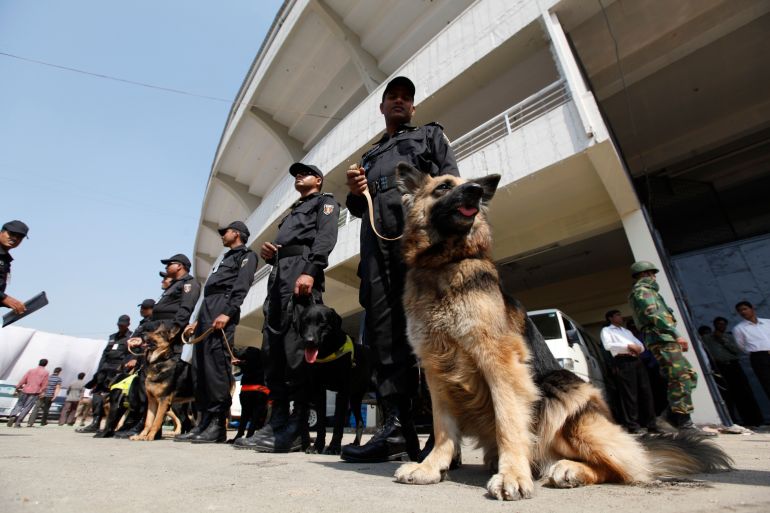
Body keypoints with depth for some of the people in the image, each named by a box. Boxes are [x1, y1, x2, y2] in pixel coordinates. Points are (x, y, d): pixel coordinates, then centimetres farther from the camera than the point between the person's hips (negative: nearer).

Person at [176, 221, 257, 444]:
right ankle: (204, 422, 8)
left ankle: (218, 425, -12)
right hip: (206, 310, 9)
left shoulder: (246, 255, 6)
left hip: (222, 309, -9)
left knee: (216, 364, -15)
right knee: (199, 366, 4)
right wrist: (197, 321, 22)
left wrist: (227, 313, -23)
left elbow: (241, 286, -10)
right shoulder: (226, 259, 33)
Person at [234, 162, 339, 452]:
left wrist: (310, 272, -23)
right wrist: (268, 254, 9)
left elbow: (325, 236, -6)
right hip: (279, 274, 9)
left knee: (296, 347, -16)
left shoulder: (325, 202, 14)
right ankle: (277, 423, 4)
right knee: (273, 347, 0)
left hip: (301, 269, -8)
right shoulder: (293, 211, 37)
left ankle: (297, 429, -13)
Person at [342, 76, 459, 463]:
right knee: (382, 329, -7)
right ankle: (397, 427, -5)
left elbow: (451, 180, 9)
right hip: (376, 239, 4)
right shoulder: (369, 155, 38)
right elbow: (358, 208, 31)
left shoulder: (430, 135, 28)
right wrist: (354, 193, 6)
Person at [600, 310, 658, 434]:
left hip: (637, 360, 6)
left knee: (646, 392, 3)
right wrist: (628, 346, -12)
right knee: (629, 394, -8)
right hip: (623, 362, -6)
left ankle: (651, 424, 11)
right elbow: (607, 345, -8)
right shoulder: (606, 330, 10)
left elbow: (641, 345, 22)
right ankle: (633, 425, -4)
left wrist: (637, 348, -2)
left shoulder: (627, 331, 31)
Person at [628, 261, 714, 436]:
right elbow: (653, 315, -17)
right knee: (680, 379, -13)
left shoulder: (646, 291, 29)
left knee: (690, 375, 10)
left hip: (664, 340, 10)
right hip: (661, 339, -10)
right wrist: (676, 334, -20)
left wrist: (674, 337, 20)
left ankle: (672, 414, 10)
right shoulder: (642, 290, -3)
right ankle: (685, 424, -13)